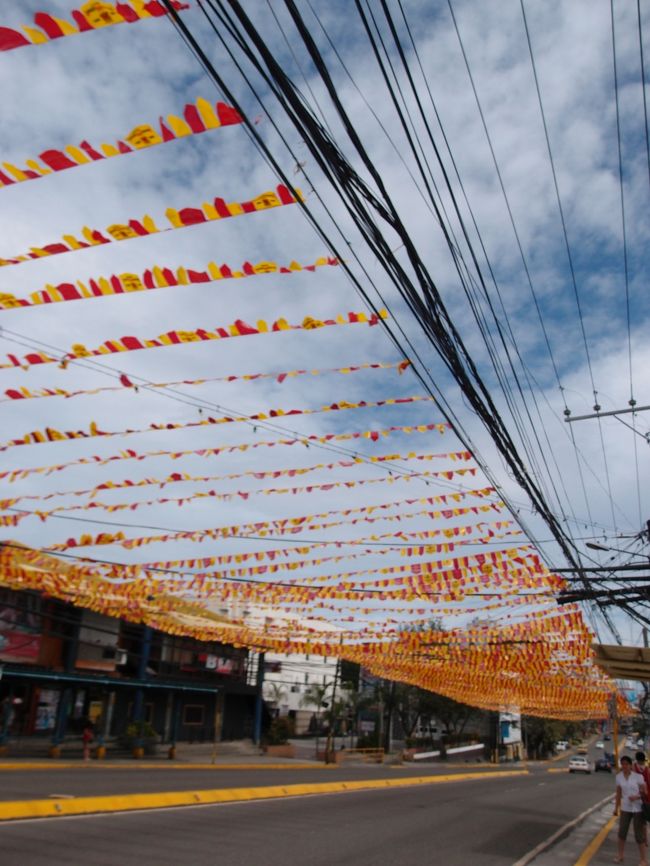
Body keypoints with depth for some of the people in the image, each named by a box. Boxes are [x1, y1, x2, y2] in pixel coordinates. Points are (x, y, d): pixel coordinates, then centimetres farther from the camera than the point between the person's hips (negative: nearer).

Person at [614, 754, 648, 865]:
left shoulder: (638, 776, -14)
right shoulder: (619, 777, -2)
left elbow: (644, 791, -9)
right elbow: (618, 793, 7)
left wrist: (637, 797, -27)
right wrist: (616, 808, 9)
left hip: (638, 809, -4)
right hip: (625, 808, 4)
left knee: (639, 835, 1)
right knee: (622, 833, 10)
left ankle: (644, 860, 15)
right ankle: (620, 856, 26)